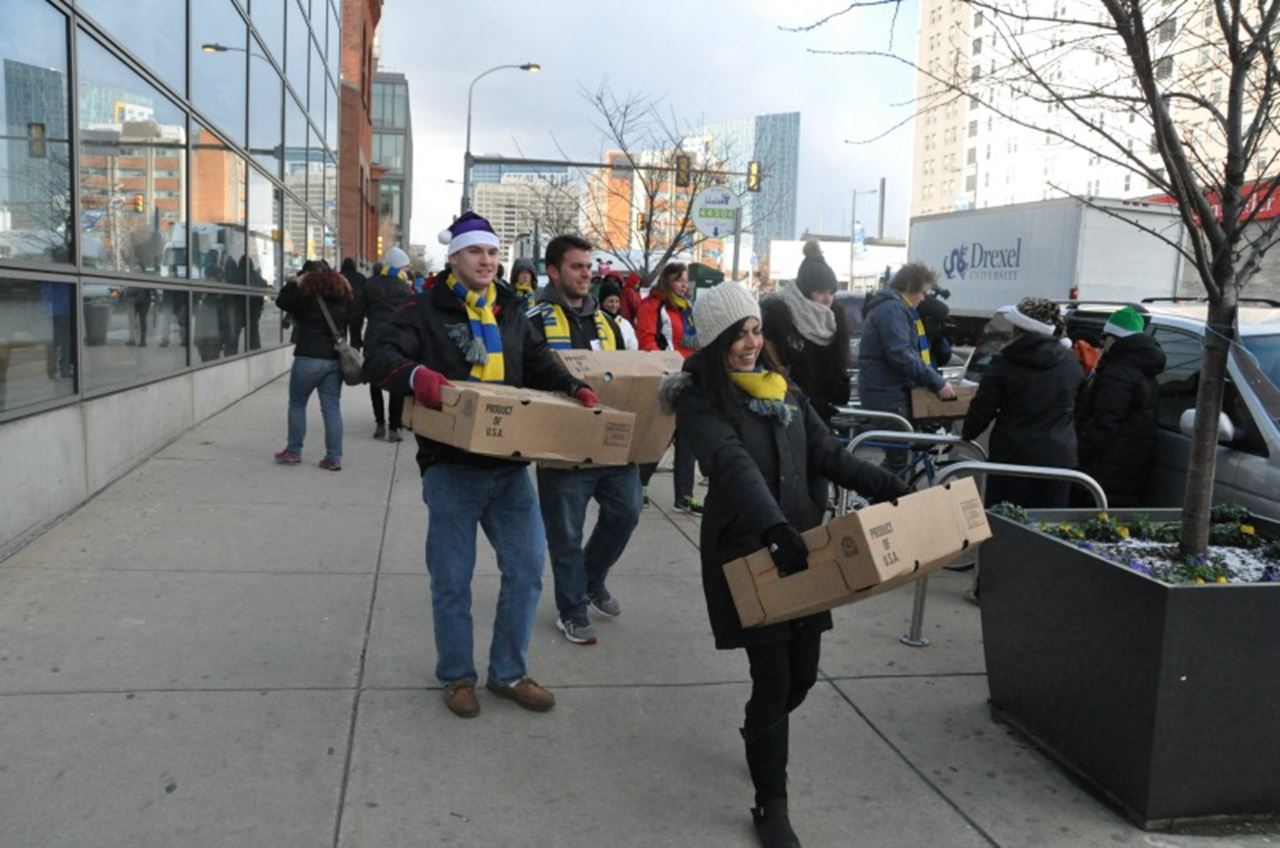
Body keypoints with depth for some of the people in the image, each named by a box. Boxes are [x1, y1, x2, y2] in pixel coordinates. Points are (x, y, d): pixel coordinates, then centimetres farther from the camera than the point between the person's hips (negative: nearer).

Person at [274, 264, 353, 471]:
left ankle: (293, 451, 18)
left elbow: (281, 301, 6)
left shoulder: (305, 295, -5)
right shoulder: (344, 297, 8)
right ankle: (334, 457, 3)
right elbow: (352, 321, 22)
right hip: (336, 359, 4)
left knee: (297, 404, 12)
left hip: (309, 358, -4)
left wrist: (295, 282, 15)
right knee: (332, 408, 5)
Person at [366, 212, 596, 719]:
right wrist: (417, 375, -36)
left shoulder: (509, 314, 16)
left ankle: (508, 673, 24)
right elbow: (381, 359, -13)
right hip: (451, 467, -5)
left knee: (526, 568, 7)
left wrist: (574, 390, -8)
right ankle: (457, 676, 25)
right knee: (453, 577, 5)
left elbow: (539, 363, 14)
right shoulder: (426, 311, -2)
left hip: (509, 465, 5)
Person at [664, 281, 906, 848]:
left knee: (803, 672, 14)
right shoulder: (699, 398, -10)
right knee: (773, 677, -3)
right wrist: (775, 529, -40)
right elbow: (734, 466, -26)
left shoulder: (782, 387, 10)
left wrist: (885, 487, -11)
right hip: (746, 551, -6)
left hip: (801, 545, 6)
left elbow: (825, 452, 6)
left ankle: (760, 736, 48)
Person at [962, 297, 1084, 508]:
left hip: (1012, 455, -3)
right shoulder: (1071, 362, 3)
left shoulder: (1003, 364, -9)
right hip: (1059, 457, 3)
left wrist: (967, 434, 12)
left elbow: (982, 410, -5)